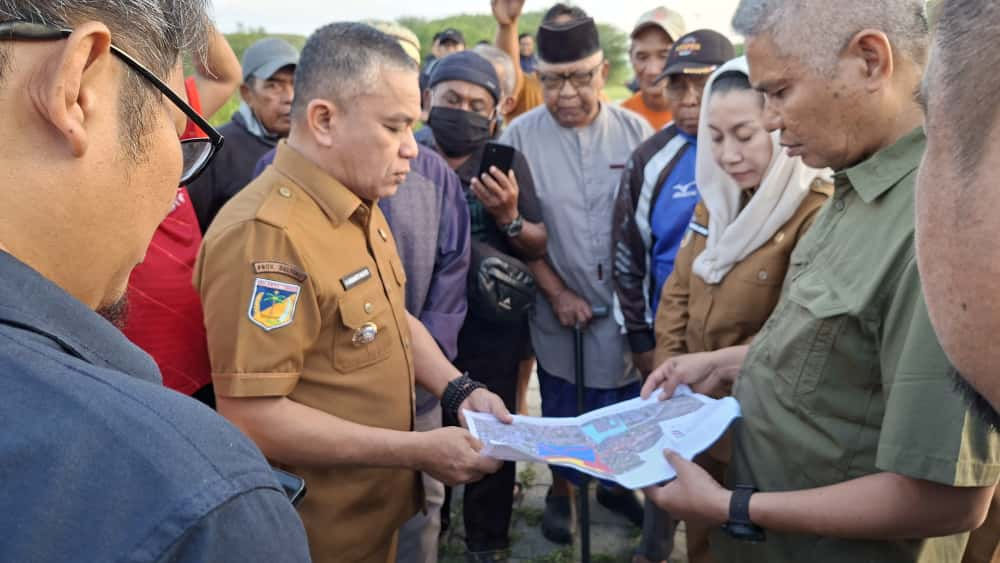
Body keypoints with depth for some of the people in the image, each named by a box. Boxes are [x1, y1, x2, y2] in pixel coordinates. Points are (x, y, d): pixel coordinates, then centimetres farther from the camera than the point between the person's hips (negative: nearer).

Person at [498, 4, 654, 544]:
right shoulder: (520, 136, -9)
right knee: (562, 408, 15)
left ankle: (615, 481, 42)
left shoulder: (635, 130, -5)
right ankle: (560, 490, 39)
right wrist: (557, 293, -9)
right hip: (558, 308, -1)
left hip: (626, 306, 1)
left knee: (625, 404, 15)